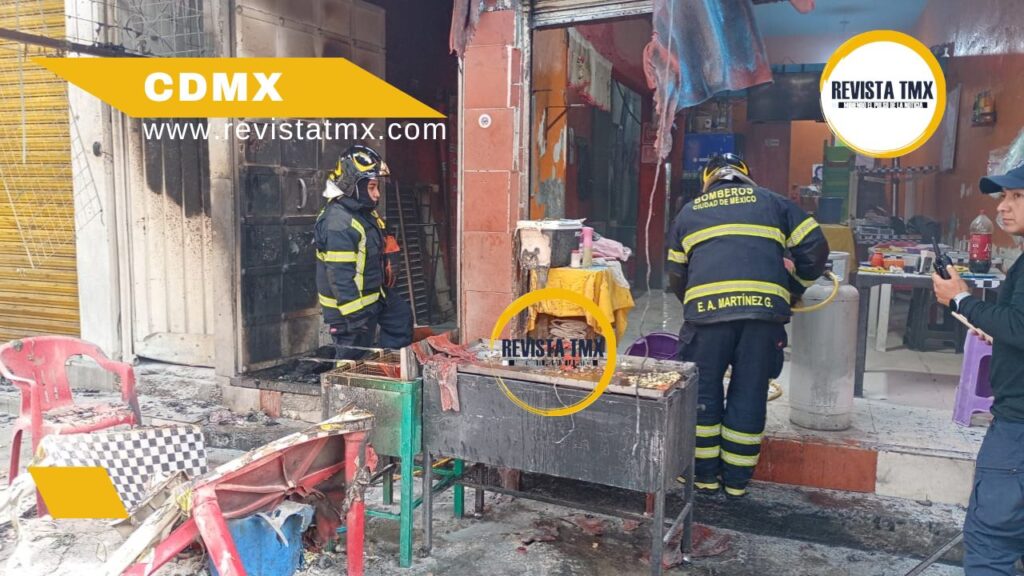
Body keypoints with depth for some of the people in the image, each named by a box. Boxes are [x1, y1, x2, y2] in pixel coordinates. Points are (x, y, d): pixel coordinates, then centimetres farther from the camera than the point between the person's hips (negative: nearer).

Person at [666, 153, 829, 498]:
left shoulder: (688, 212, 24)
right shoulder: (772, 202, 21)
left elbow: (676, 277, 24)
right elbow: (815, 249, 15)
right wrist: (796, 288, 29)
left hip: (706, 309, 0)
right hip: (765, 307, 1)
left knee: (704, 392, 13)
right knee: (749, 394, 11)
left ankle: (705, 475, 21)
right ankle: (737, 480, 20)